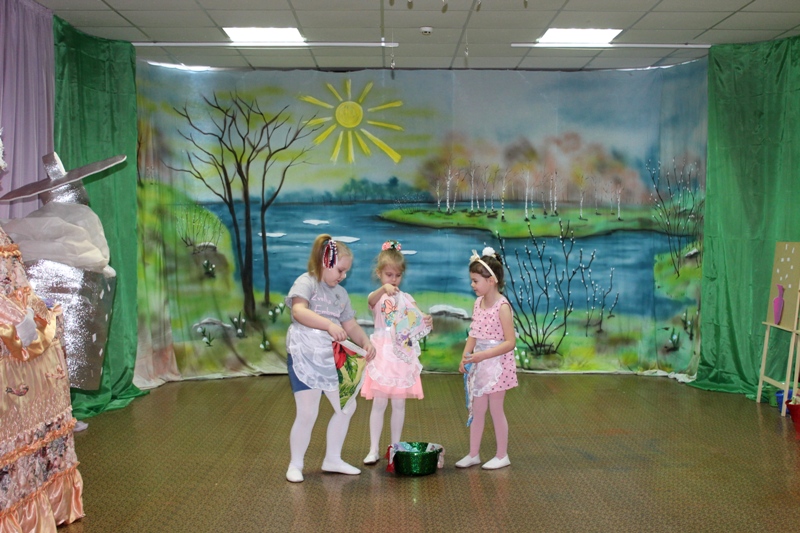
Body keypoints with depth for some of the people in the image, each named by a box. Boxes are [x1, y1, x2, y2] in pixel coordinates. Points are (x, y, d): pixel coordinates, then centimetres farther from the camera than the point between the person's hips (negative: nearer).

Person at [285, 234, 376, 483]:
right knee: (307, 413, -8)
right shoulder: (306, 283, -10)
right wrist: (330, 325, -39)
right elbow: (298, 311, -28)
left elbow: (350, 325, 15)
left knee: (347, 407, 12)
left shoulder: (341, 293, 13)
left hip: (331, 359, 8)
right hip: (304, 357, -8)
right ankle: (295, 464, 12)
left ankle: (333, 459, 27)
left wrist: (366, 342, -5)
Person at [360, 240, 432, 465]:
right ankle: (374, 449, 7)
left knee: (399, 404, 8)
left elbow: (414, 327, 12)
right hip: (383, 355, -3)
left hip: (404, 356, 3)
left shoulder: (407, 299, 9)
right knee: (379, 403, -1)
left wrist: (426, 324, -10)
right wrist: (383, 288, -50)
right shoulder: (378, 297, -3)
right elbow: (371, 300, -29)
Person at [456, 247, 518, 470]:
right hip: (479, 364, 7)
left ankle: (502, 456, 20)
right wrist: (465, 356, -4)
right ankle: (473, 454, 22)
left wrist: (482, 355, -25)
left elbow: (510, 342, -20)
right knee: (477, 410, 12)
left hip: (497, 364, -7)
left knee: (496, 410, 4)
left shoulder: (502, 306, -18)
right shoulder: (478, 303, 4)